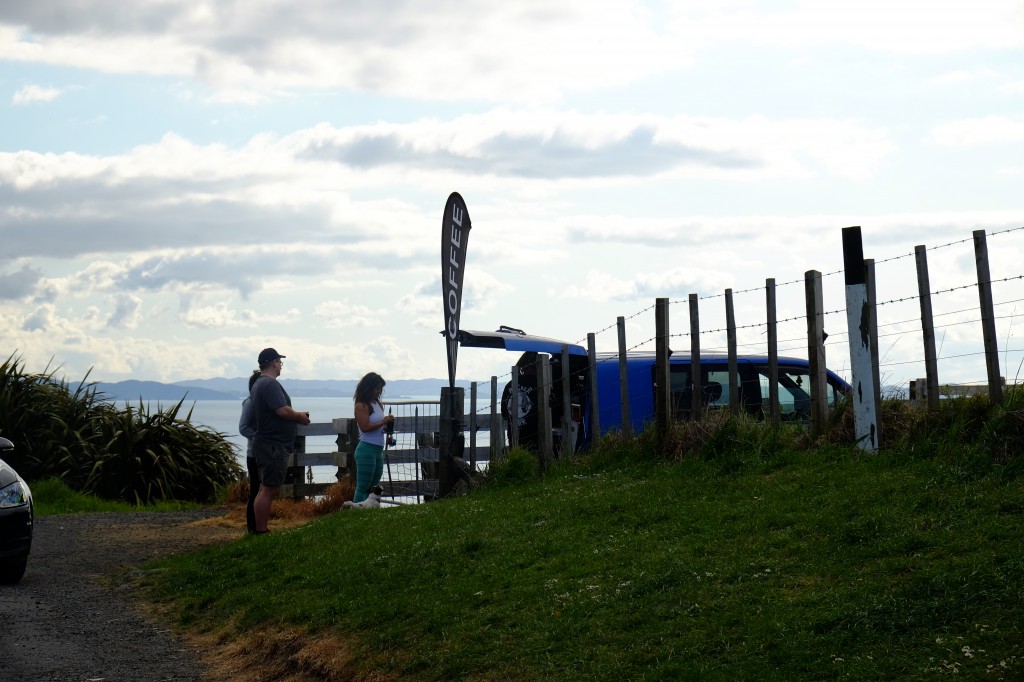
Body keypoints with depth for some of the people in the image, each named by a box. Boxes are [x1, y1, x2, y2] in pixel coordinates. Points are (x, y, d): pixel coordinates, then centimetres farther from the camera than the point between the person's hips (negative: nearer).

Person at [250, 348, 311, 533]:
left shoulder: (259, 384, 18)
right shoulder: (270, 384, -16)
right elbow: (283, 411, -24)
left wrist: (297, 415, 14)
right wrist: (300, 416, -6)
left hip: (267, 443, 11)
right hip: (273, 445, -11)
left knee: (267, 489, 13)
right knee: (268, 490, -10)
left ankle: (261, 530, 16)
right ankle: (261, 532, -10)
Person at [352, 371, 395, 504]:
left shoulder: (378, 404, 14)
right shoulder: (361, 406, -10)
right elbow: (365, 427, -19)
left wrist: (387, 426, 4)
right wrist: (383, 422, -19)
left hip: (378, 450, 9)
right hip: (367, 450, -9)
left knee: (374, 487, 10)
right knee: (363, 488, -8)